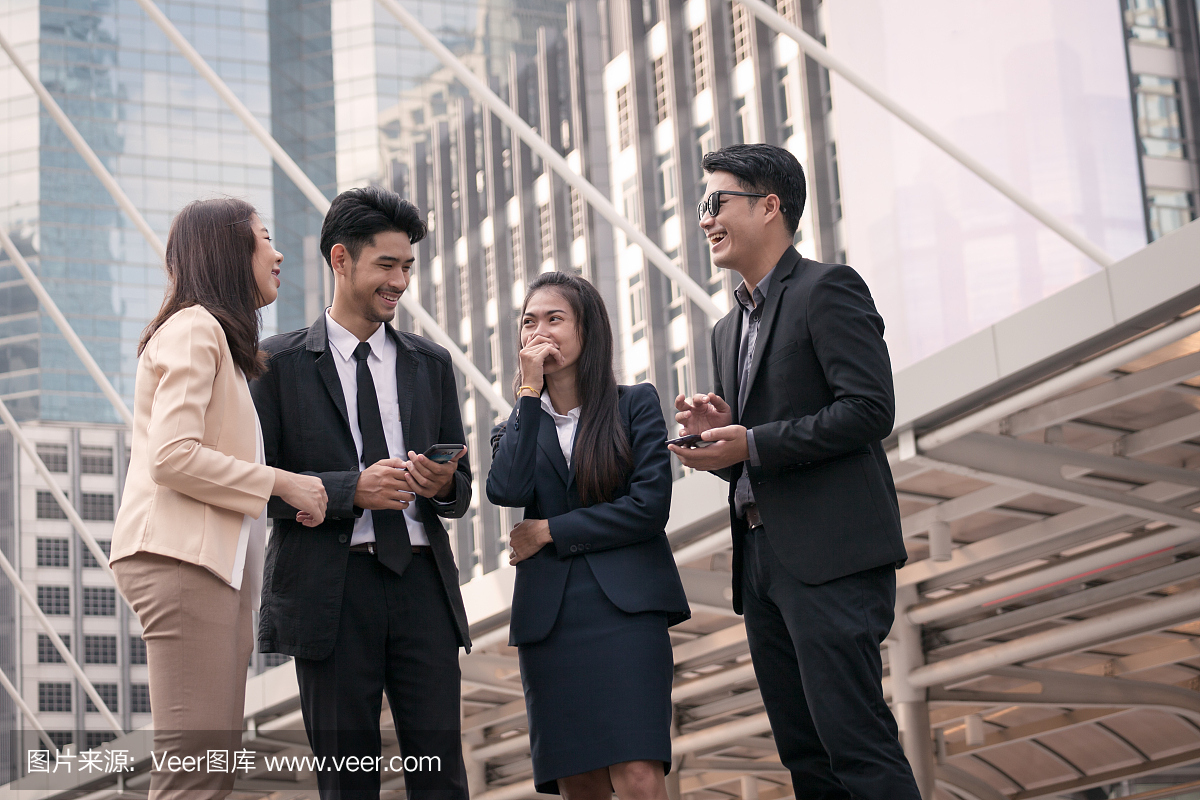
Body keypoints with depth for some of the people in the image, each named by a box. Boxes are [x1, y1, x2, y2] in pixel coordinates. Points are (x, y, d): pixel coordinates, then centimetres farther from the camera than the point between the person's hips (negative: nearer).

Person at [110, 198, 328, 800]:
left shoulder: (214, 335, 28)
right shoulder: (195, 328, -5)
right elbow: (172, 457, -16)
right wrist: (280, 483, -9)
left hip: (216, 560, 10)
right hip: (182, 557, -10)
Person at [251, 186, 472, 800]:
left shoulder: (431, 363, 16)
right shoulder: (280, 363, 5)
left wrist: (444, 485, -6)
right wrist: (351, 490, -14)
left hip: (422, 586, 3)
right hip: (332, 591, -3)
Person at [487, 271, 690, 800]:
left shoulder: (636, 404, 7)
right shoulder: (520, 422, 15)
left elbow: (650, 506, -5)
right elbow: (506, 493, -6)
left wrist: (551, 532, -3)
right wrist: (529, 392, -5)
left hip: (625, 607, -3)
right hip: (548, 615, 3)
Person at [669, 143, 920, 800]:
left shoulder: (828, 288, -3)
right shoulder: (728, 329, 23)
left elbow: (871, 408, -14)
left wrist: (753, 444, -15)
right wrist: (718, 436, 3)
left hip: (831, 556, -9)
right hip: (761, 561, 9)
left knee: (857, 745, -14)